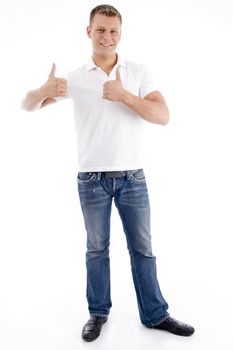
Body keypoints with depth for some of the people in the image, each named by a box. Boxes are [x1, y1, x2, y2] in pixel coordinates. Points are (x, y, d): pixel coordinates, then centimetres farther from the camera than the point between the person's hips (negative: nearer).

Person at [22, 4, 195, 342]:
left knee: (142, 248, 10)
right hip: (92, 179, 0)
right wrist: (44, 90, -19)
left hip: (132, 177, 0)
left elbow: (163, 116, -9)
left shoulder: (139, 72, 1)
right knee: (97, 249, 12)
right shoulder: (75, 78, 2)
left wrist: (123, 95, -21)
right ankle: (98, 313, 30)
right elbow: (28, 105, 4)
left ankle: (155, 314, 26)